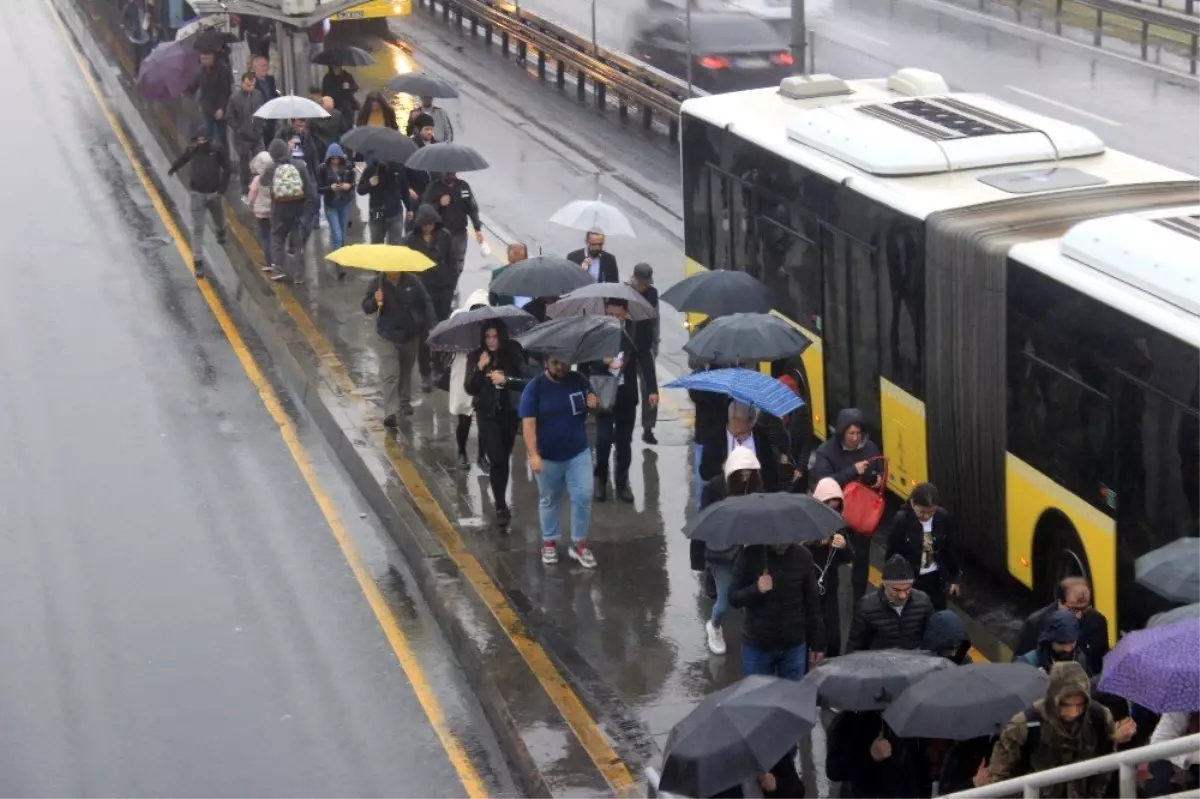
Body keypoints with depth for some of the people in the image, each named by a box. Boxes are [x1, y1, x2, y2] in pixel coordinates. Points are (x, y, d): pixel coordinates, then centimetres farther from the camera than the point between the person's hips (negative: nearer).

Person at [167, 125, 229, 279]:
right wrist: (172, 170, 31)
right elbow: (182, 159, 12)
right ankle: (198, 262, -3)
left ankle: (220, 232, 64)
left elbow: (226, 168, -3)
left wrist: (222, 188, -10)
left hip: (214, 193, 1)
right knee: (197, 229, -4)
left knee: (218, 218, 26)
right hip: (198, 194, -1)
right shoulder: (192, 150, -9)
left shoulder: (216, 151, -13)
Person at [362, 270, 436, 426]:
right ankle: (390, 413, -16)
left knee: (406, 372, 19)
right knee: (389, 375, -12)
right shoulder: (376, 284, -8)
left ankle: (405, 402, 40)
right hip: (387, 338, -2)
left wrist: (427, 326, 0)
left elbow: (425, 304, 3)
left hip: (410, 336, 2)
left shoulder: (412, 282, -5)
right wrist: (375, 301, -31)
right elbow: (366, 308, -9)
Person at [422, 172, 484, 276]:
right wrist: (439, 204, -20)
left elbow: (472, 209, 8)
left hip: (459, 233, 2)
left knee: (456, 267, 3)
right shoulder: (434, 187, -3)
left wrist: (478, 229, 3)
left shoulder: (464, 186, 4)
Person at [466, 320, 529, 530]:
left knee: (504, 460, 13)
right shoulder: (476, 357, -7)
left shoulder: (513, 355, -8)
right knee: (497, 460, -11)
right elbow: (470, 389, -13)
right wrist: (480, 368, -27)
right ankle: (501, 508, -9)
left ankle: (500, 501, 31)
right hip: (488, 415, -2)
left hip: (509, 413, 2)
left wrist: (505, 380, -26)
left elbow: (525, 382, -10)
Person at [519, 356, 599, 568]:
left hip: (579, 452, 2)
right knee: (548, 500, 13)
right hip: (547, 456, -2)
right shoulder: (535, 387, -12)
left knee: (583, 497, -3)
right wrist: (533, 455, -23)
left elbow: (593, 402, 14)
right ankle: (549, 542, 28)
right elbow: (528, 423, -15)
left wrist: (593, 403, -12)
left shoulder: (579, 380, -2)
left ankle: (579, 544, 9)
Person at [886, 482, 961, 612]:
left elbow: (950, 549, 3)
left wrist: (954, 578, 10)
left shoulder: (944, 518, -12)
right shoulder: (902, 521, -21)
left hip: (936, 578, 3)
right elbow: (892, 555, -11)